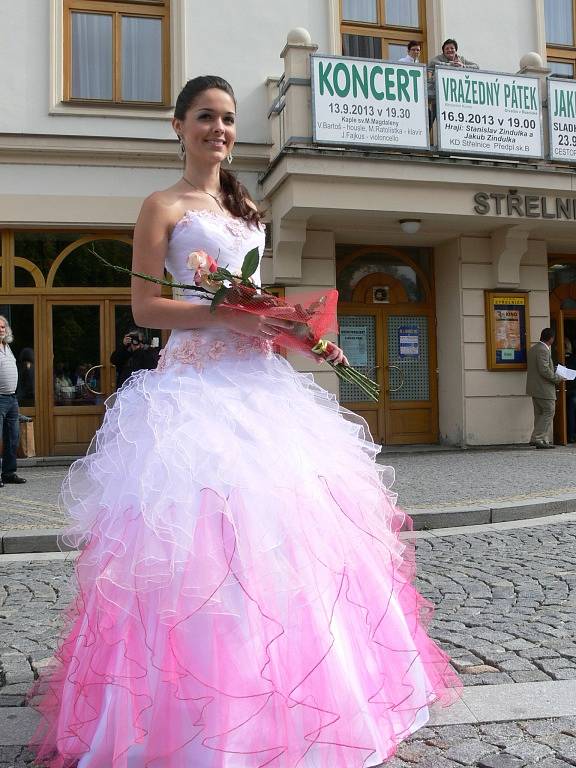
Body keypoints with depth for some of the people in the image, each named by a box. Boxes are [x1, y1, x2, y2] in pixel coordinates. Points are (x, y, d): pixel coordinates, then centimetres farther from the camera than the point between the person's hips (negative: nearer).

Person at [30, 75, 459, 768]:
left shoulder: (247, 210, 22)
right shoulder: (163, 206, 2)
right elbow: (146, 307, -5)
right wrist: (223, 314, -17)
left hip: (260, 380, 7)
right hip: (198, 382, -6)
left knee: (276, 528, 7)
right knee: (200, 536, -10)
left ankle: (281, 702, 23)